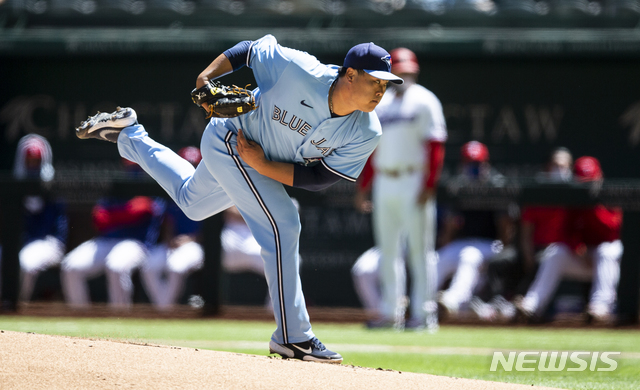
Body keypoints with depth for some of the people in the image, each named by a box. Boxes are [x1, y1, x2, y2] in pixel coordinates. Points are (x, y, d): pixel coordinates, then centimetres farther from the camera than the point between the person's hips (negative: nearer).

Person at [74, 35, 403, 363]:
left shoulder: (365, 135, -22)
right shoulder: (300, 71, -35)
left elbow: (320, 179, -18)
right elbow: (250, 49, -19)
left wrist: (262, 166, -27)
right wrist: (207, 76, -29)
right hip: (230, 139, -7)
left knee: (192, 202, 29)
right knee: (281, 223, -20)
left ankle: (127, 134, 45)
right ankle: (292, 336, -13)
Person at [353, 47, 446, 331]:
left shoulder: (424, 102, -3)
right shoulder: (380, 104, 16)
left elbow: (435, 146, -9)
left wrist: (429, 186, -17)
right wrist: (362, 187, 13)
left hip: (413, 182, -7)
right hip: (383, 183, 7)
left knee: (419, 249, -6)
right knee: (387, 249, 7)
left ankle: (423, 312, -5)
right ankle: (390, 312, 11)